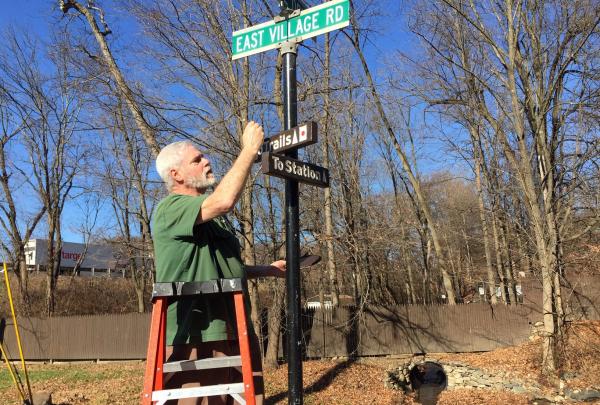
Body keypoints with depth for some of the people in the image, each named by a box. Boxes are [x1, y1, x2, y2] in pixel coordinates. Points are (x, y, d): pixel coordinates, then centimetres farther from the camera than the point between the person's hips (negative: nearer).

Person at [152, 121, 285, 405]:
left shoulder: (213, 217, 21)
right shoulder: (169, 209, -10)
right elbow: (224, 200, -28)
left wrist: (266, 270, 19)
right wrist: (249, 149, -18)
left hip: (233, 333, 9)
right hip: (194, 336, -9)